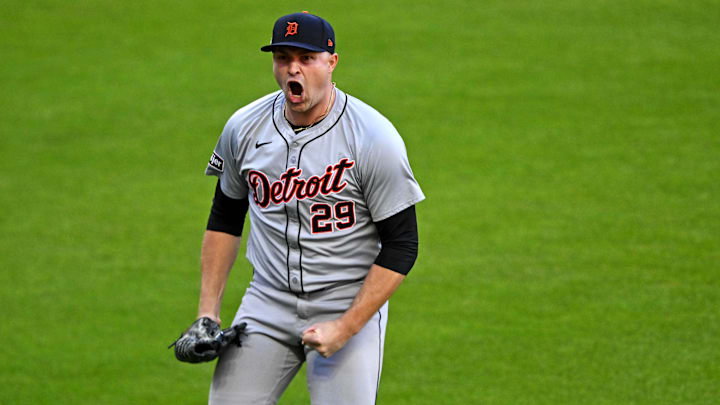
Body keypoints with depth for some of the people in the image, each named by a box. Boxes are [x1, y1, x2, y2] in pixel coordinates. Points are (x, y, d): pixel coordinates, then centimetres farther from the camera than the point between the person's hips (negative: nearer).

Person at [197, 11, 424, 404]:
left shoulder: (375, 139, -14)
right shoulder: (244, 128, 0)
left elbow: (400, 246, -12)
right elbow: (225, 217, 15)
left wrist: (345, 328, -17)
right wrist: (207, 311, 8)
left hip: (350, 305, -4)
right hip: (267, 304, 4)